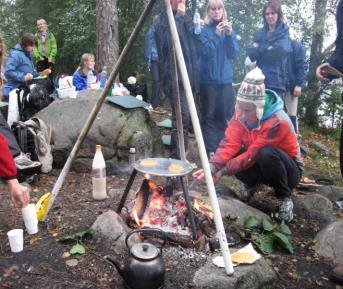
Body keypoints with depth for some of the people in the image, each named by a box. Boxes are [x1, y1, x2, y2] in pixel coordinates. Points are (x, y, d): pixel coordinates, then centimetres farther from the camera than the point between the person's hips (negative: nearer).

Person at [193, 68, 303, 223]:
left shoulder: (277, 122, -32)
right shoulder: (241, 114, -14)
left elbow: (253, 154, -32)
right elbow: (230, 143, -24)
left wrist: (223, 171, -31)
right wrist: (212, 166, -39)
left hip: (289, 170, -5)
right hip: (260, 165, 5)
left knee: (267, 153, -37)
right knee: (232, 156, -22)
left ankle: (285, 197, -11)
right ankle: (253, 183, 10)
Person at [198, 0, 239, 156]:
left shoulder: (228, 28, 13)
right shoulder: (204, 29, 0)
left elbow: (234, 53, 4)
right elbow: (206, 52, -12)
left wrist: (230, 35, -9)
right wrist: (216, 34, -21)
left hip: (226, 78, 4)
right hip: (208, 79, -4)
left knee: (225, 115, 6)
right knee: (209, 116, -4)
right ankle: (210, 151, 3)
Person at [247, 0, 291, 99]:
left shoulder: (284, 33, 6)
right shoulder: (259, 33, 15)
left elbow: (282, 49, -15)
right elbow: (251, 53, 1)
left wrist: (260, 48, -5)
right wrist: (269, 48, -10)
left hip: (276, 81, -3)